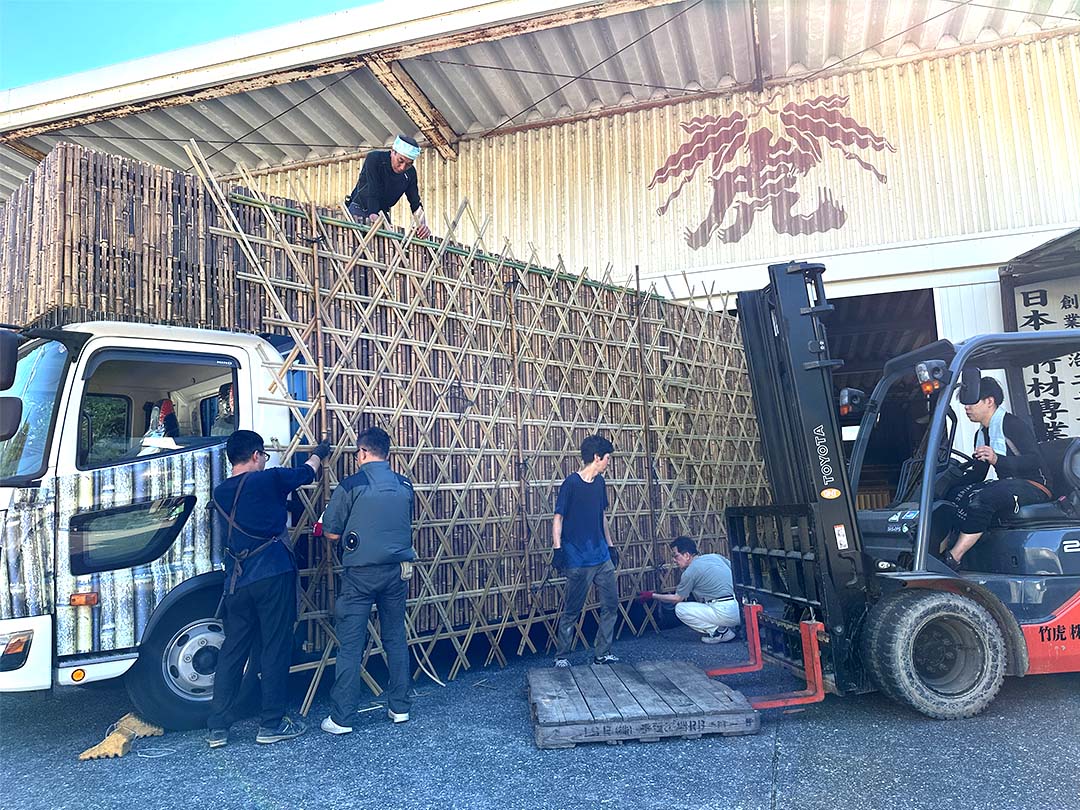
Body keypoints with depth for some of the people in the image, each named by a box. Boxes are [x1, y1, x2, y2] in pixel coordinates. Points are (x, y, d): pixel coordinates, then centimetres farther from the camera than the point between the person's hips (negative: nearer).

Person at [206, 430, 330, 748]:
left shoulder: (220, 492, 10)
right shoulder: (269, 480, -7)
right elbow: (306, 472, 11)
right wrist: (319, 453, 30)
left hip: (236, 581, 6)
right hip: (273, 576, -6)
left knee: (232, 650, 12)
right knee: (276, 650, 3)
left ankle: (217, 728, 16)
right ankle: (271, 725, 10)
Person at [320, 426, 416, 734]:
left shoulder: (350, 486, -10)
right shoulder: (405, 486, 3)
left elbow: (331, 532, -5)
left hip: (360, 573, -4)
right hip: (397, 570, 4)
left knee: (351, 645, 3)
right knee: (396, 639, 15)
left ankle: (342, 718, 9)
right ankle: (400, 706, 23)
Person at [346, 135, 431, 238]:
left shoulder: (410, 173, -6)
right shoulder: (374, 158, -20)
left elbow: (416, 204, -5)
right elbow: (373, 192, -28)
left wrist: (422, 225, -23)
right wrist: (373, 215, -38)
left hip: (382, 213, 4)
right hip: (358, 210, -4)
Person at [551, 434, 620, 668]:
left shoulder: (599, 482, 10)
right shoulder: (571, 483, -12)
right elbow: (558, 518, -10)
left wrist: (610, 545, 20)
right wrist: (557, 548, -18)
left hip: (602, 557, 7)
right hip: (578, 560, -7)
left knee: (611, 604, 7)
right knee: (572, 611, 2)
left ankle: (602, 654, 19)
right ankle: (561, 656, 17)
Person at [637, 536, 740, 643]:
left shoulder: (690, 571, -5)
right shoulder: (716, 556, 12)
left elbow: (677, 598, 7)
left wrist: (652, 596, 20)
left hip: (726, 613, -8)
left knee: (680, 609, -1)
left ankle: (721, 632, -3)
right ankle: (731, 627, 15)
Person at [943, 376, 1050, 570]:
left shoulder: (1013, 424, -8)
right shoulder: (981, 434, 18)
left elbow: (1035, 460, -18)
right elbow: (978, 473, 20)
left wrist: (997, 459, -32)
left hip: (1033, 487, -9)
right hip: (1007, 484, 9)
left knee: (982, 499, -35)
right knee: (956, 494, -14)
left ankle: (952, 560, -34)